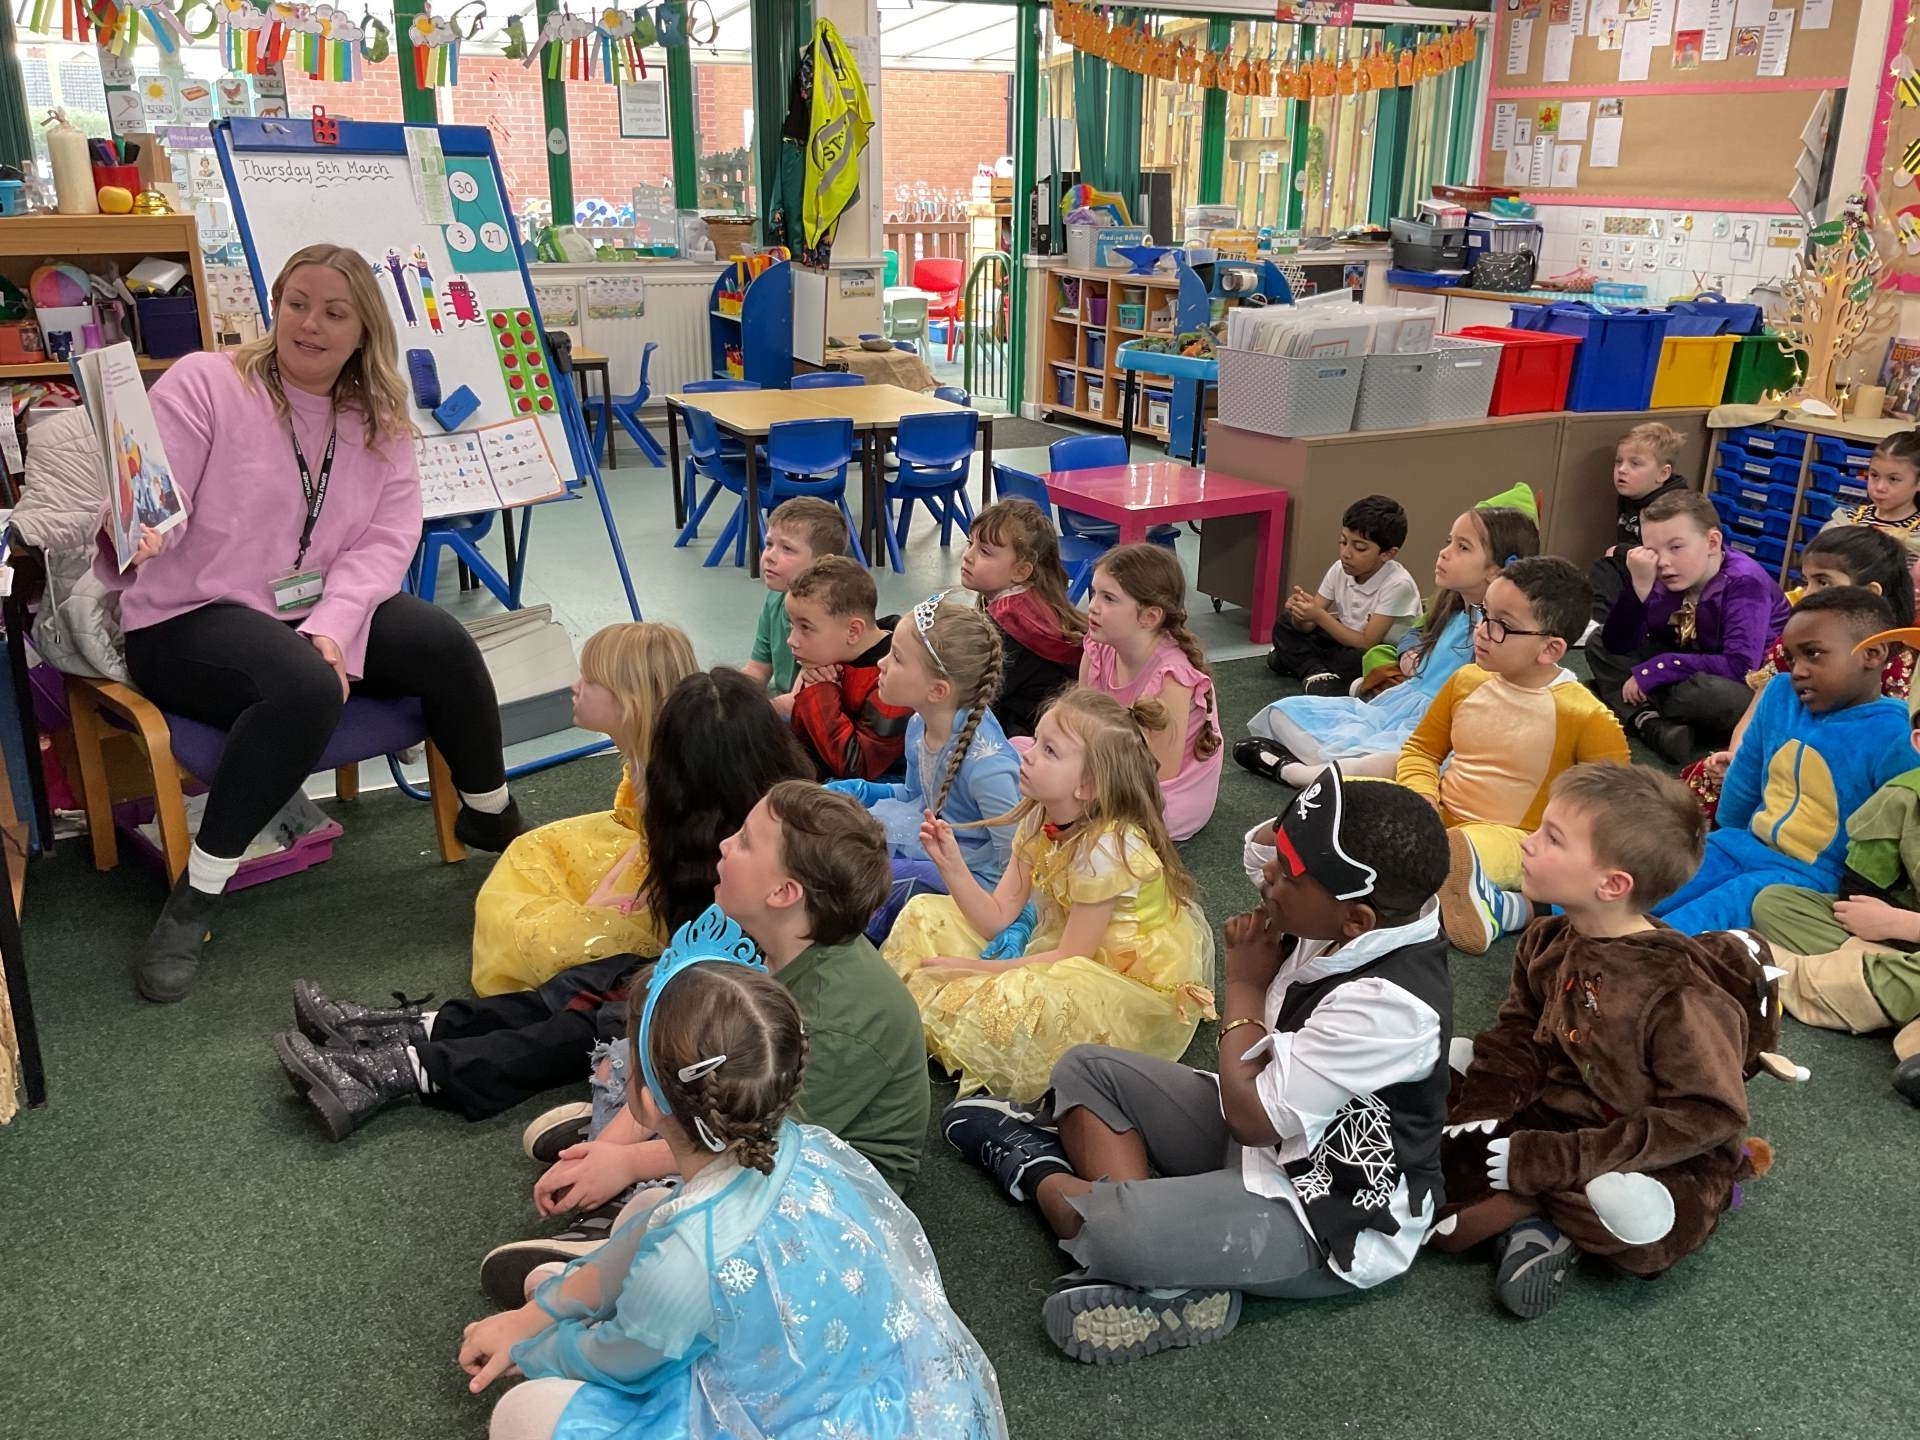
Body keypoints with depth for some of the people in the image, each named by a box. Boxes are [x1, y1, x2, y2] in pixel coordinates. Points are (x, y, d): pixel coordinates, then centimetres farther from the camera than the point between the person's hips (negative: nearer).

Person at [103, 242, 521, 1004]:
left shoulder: (378, 418, 5)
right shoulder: (201, 383, -9)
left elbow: (388, 538, -4)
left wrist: (331, 625, -20)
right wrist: (128, 541, -43)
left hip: (321, 610, 5)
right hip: (190, 619, -5)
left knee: (444, 643, -20)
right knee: (306, 688, -36)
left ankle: (492, 816, 5)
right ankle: (195, 895, -22)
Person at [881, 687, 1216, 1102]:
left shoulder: (1105, 849, -27)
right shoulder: (1038, 822, -3)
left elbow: (1072, 958, -21)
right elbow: (996, 916, -4)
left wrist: (981, 969, -16)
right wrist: (951, 863, -18)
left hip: (1131, 985, -8)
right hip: (1063, 961, 8)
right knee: (925, 912, 4)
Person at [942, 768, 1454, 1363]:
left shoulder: (1389, 1002, -32)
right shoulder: (1328, 933, -7)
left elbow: (1255, 1118, -22)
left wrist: (1245, 984, -12)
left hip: (1336, 1226, -9)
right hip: (1265, 1139, 9)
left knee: (1106, 1229, -29)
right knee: (1085, 1068, 8)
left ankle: (1037, 1173, 7)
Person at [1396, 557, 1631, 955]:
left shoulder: (1583, 716, -15)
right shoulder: (1467, 680, 0)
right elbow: (1422, 748, 12)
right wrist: (1421, 799, -8)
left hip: (1510, 838, -7)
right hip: (1438, 820, 7)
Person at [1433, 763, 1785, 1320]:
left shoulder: (1682, 995, -25)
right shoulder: (1547, 944, -2)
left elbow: (1706, 1118, -25)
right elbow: (1518, 1037, 6)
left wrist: (1561, 1160, -28)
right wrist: (1480, 1112, -14)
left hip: (1663, 1164, -7)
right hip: (1552, 1123, 7)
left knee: (1629, 1218, -40)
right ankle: (1534, 1221, -14)